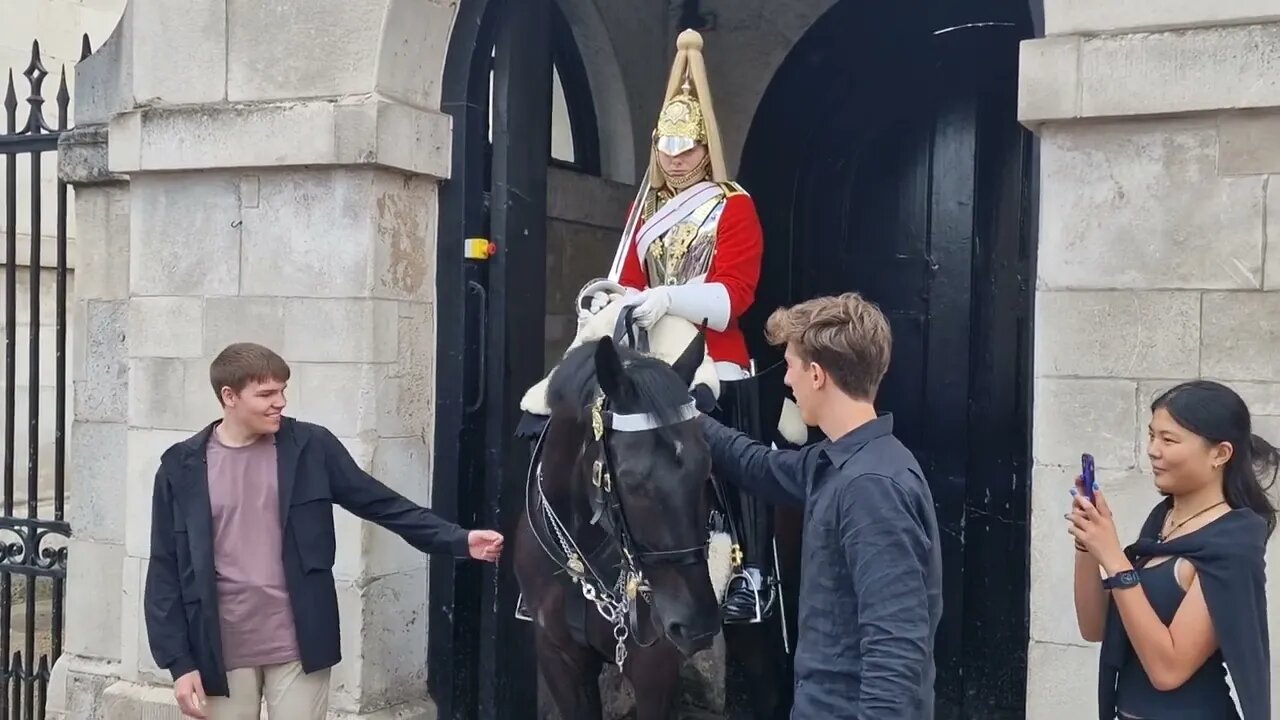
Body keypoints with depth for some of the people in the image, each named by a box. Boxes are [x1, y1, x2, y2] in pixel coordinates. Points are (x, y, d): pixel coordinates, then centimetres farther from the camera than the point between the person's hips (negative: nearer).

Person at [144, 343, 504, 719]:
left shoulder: (309, 447, -1)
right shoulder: (183, 466, -2)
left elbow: (380, 503, 1)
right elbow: (166, 571, 0)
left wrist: (460, 540, -9)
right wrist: (179, 661, -5)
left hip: (298, 646, 0)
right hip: (222, 650, 0)